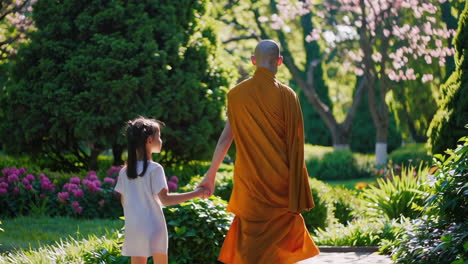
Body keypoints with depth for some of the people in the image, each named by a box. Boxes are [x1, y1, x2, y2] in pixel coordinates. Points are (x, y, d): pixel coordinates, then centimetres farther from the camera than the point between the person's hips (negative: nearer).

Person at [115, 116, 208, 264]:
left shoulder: (124, 172, 6)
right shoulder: (154, 169, -11)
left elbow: (123, 202, 10)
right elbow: (165, 199, -18)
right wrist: (196, 194, -16)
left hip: (133, 230, 5)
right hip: (153, 228, -5)